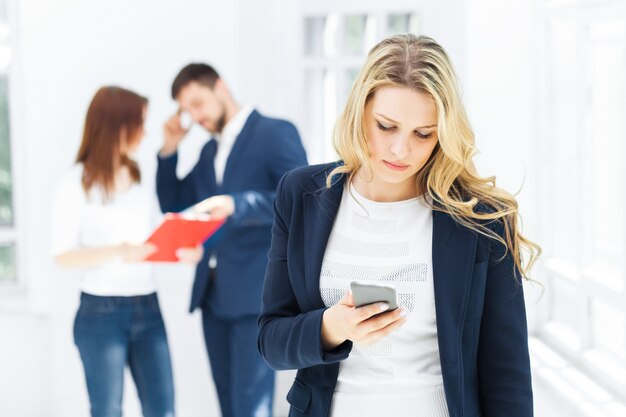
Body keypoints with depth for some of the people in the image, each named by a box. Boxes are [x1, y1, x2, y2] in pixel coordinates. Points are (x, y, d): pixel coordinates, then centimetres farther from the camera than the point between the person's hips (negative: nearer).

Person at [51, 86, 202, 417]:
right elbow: (63, 256, -10)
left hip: (147, 307, 5)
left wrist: (180, 252, -4)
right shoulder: (77, 182, -6)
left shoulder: (138, 177, 10)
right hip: (101, 312, -5)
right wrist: (118, 252, -24)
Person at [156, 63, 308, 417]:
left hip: (257, 292, -7)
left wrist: (236, 204, -29)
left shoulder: (276, 134, -6)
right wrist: (169, 151, 8)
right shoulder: (209, 151, 17)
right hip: (213, 293, 7)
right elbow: (174, 206, 20)